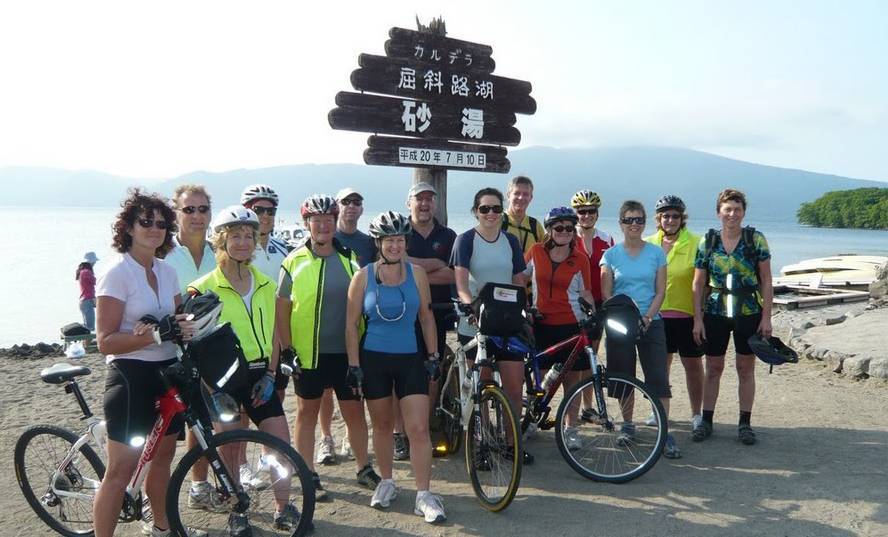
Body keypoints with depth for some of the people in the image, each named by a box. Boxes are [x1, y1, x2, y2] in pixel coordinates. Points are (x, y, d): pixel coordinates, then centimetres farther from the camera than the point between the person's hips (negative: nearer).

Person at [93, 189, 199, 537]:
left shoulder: (167, 272, 8)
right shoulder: (117, 273, -12)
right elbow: (105, 341, -15)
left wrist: (185, 328, -8)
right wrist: (155, 334, -26)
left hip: (166, 373, 7)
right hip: (131, 377, -7)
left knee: (163, 455, 18)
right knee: (121, 470, -4)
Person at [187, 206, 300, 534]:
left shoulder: (266, 286, 8)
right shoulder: (205, 288, -6)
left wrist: (270, 374, 2)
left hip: (259, 375, 4)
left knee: (282, 444, 2)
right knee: (229, 448, 5)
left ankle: (283, 509, 20)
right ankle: (236, 514, 24)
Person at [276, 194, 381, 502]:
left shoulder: (350, 258, 5)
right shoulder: (295, 262, -1)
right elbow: (282, 308, 0)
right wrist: (286, 349, -6)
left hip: (346, 352, 2)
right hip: (308, 353, -1)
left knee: (354, 411, 9)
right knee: (307, 413, 9)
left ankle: (364, 469, 25)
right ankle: (309, 477, 21)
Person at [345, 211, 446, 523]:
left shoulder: (417, 274, 0)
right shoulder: (363, 277, -3)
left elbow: (426, 316, 8)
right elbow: (352, 324, -1)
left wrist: (433, 356, 5)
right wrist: (354, 365, -5)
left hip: (411, 359, 0)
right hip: (374, 359, 0)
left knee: (418, 428, -5)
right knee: (382, 424, 13)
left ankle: (423, 495, 3)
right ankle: (386, 481, 32)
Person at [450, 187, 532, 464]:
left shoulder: (511, 241, 10)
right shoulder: (466, 239, -4)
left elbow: (519, 281, 12)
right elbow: (461, 283, -14)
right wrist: (473, 306, -32)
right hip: (474, 325, -3)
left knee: (515, 387, 3)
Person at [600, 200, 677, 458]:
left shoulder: (656, 253, 4)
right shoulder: (611, 255, 3)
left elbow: (660, 292, 1)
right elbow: (606, 294, 0)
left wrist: (646, 317, -12)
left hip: (651, 323, 0)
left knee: (658, 378, -5)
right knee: (624, 377, 8)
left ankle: (665, 432, -1)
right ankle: (627, 424, 25)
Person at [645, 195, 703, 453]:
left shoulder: (695, 243, -6)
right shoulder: (649, 244, 5)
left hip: (687, 314, -3)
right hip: (657, 315, 3)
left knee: (693, 364, 8)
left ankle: (696, 414, 23)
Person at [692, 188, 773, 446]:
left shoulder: (756, 239, -3)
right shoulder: (707, 242, 0)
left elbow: (766, 281, -1)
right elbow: (698, 284, 2)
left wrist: (766, 317, -6)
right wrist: (697, 319, -2)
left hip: (748, 314, -1)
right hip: (715, 314, 1)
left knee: (746, 369, 7)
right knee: (713, 368, 8)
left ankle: (745, 423, 18)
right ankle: (706, 420, 18)